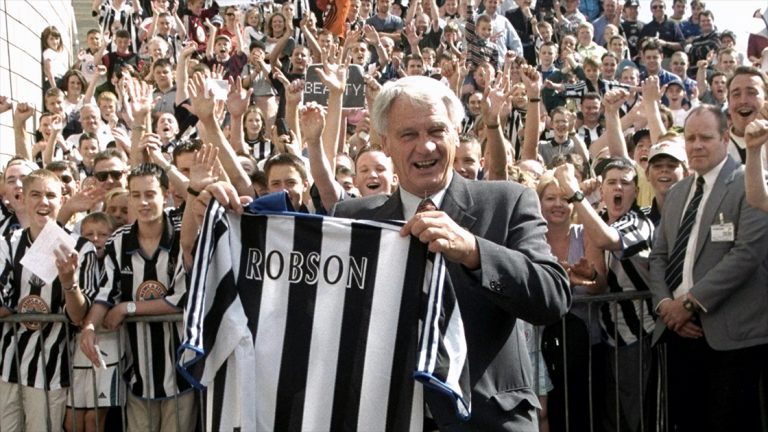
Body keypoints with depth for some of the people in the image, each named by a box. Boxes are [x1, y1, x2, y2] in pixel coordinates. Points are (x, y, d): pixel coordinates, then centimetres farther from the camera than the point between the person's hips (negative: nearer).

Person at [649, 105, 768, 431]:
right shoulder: (677, 193, 19)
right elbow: (659, 255, 17)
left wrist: (692, 301, -14)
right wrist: (665, 304, -2)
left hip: (730, 333, -6)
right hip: (679, 330, 7)